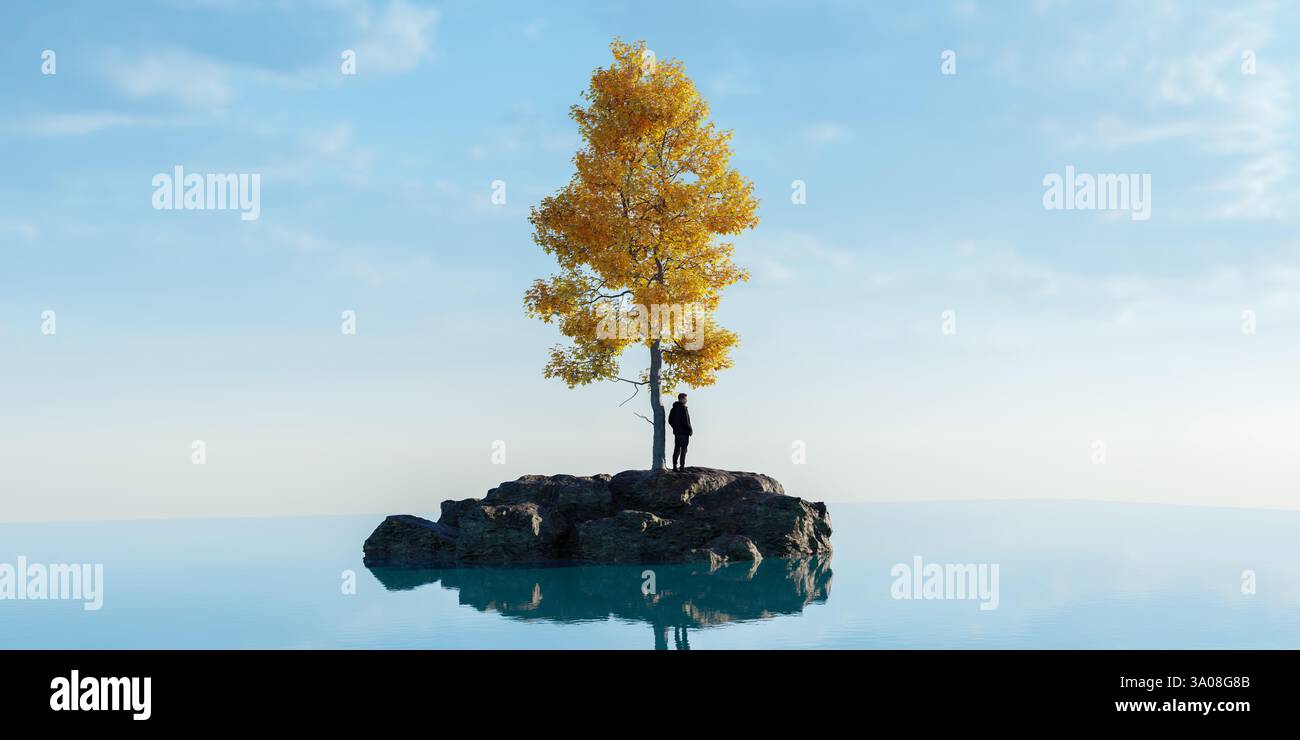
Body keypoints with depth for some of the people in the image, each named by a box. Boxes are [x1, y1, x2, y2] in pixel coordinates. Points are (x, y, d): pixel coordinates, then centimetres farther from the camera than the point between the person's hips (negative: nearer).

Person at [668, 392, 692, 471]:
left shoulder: (674, 408, 10)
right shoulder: (683, 408, -16)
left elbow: (670, 421, 13)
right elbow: (685, 421, -20)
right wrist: (690, 430, -9)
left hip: (676, 432, 8)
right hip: (684, 432, -8)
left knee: (676, 449, 10)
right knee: (683, 450, -3)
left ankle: (675, 466, 11)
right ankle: (682, 467, -3)